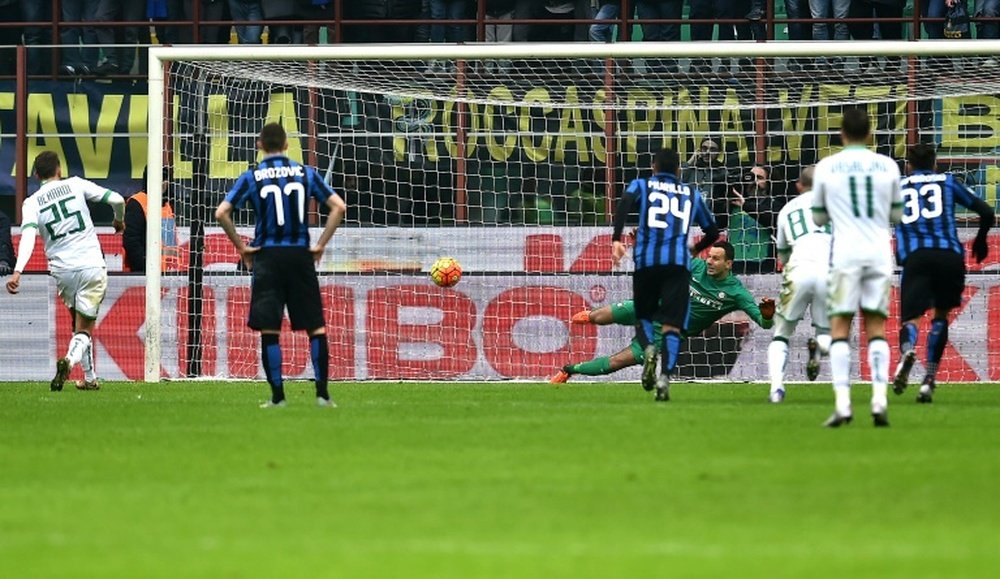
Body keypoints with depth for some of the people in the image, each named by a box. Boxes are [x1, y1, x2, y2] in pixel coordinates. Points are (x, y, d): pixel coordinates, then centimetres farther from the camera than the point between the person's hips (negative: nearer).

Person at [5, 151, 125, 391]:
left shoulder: (32, 203, 2)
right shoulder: (75, 185, 2)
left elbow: (28, 237, -15)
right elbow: (116, 199, -1)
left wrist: (18, 271, -25)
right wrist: (119, 220, 21)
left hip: (62, 270, 2)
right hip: (92, 265, -2)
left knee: (79, 324, 23)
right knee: (84, 330, 0)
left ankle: (90, 378, 23)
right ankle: (70, 360, -30)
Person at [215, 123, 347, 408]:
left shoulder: (251, 178, 0)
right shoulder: (305, 174, 4)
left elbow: (222, 213, -8)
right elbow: (338, 206, -1)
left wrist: (241, 247, 1)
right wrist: (320, 245, 4)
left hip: (267, 256, -1)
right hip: (300, 255, 1)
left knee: (269, 330, 2)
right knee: (316, 326, 6)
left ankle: (277, 396, -1)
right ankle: (322, 393, 3)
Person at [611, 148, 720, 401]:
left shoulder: (641, 185, 15)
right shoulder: (692, 193, 21)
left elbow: (624, 204, -7)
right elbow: (713, 232, 26)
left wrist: (616, 239, -14)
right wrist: (695, 250, 44)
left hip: (646, 260, 0)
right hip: (679, 262, 0)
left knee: (644, 315, 18)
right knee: (672, 325, -3)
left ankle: (648, 347, -13)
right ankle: (665, 375, -24)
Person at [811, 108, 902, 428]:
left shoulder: (826, 167, 1)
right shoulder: (888, 166, 4)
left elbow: (819, 218, 10)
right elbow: (896, 214, 14)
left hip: (845, 253, -2)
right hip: (879, 251, 2)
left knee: (839, 328, 1)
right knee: (876, 328, 6)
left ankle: (842, 404, -11)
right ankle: (880, 401, -7)